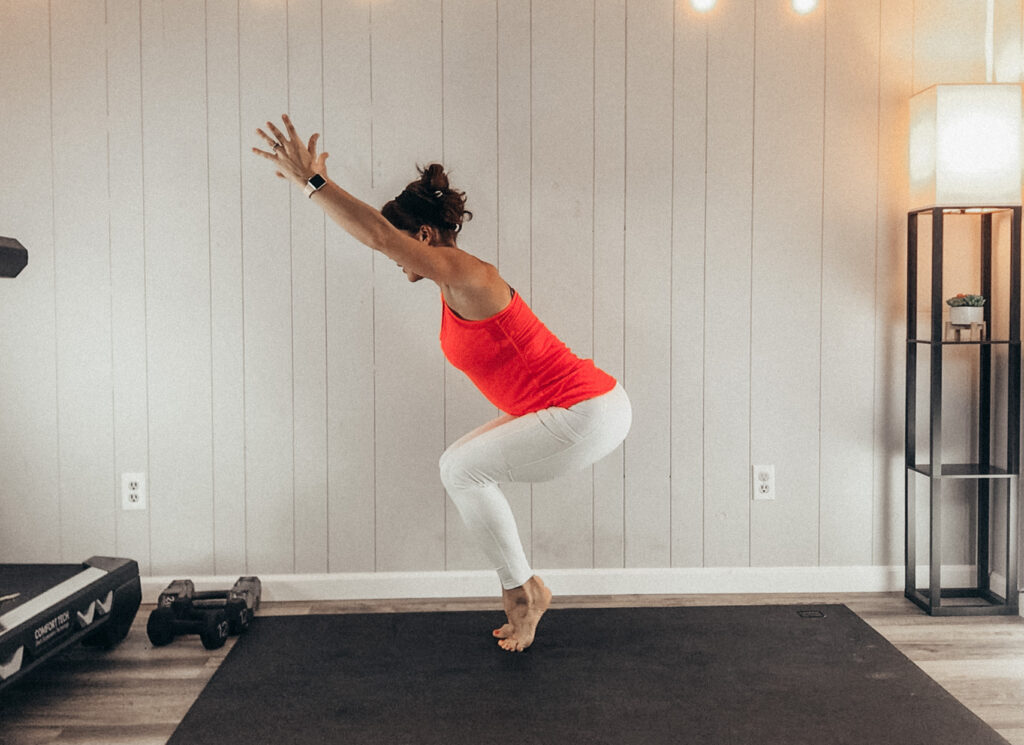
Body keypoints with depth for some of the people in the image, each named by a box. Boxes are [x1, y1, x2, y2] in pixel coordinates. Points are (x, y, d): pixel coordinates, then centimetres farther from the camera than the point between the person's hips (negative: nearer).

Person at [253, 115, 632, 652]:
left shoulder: (464, 275, -17)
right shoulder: (455, 280, 11)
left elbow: (377, 235, -26)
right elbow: (377, 230, 18)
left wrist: (311, 181, -21)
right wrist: (313, 182, 16)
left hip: (587, 416, -10)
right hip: (581, 407, 10)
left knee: (461, 470, -2)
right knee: (464, 466, 15)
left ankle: (524, 591, 10)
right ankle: (520, 591, 21)